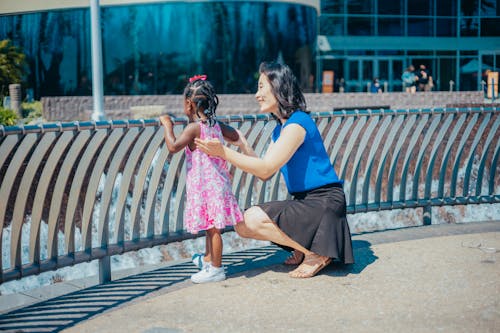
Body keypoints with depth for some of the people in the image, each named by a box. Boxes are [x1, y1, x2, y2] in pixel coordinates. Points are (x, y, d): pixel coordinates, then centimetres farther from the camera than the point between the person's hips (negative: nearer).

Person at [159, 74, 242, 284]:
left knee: (212, 227, -3)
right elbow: (235, 136, 22)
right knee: (211, 227, 20)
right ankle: (208, 261, 34)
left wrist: (168, 126, -11)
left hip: (204, 185, -9)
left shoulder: (194, 127, -17)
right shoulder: (215, 125, 8)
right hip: (216, 182, 9)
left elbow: (173, 146, -25)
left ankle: (216, 269, 4)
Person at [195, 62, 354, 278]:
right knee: (242, 224, 3)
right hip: (304, 201, 10)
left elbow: (266, 168, -24)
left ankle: (315, 254, -7)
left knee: (253, 220, -22)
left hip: (324, 202, -9)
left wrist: (224, 152, -25)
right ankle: (304, 248, 10)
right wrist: (242, 144, 4)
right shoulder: (280, 128, 14)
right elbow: (265, 174, 10)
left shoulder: (297, 123, -16)